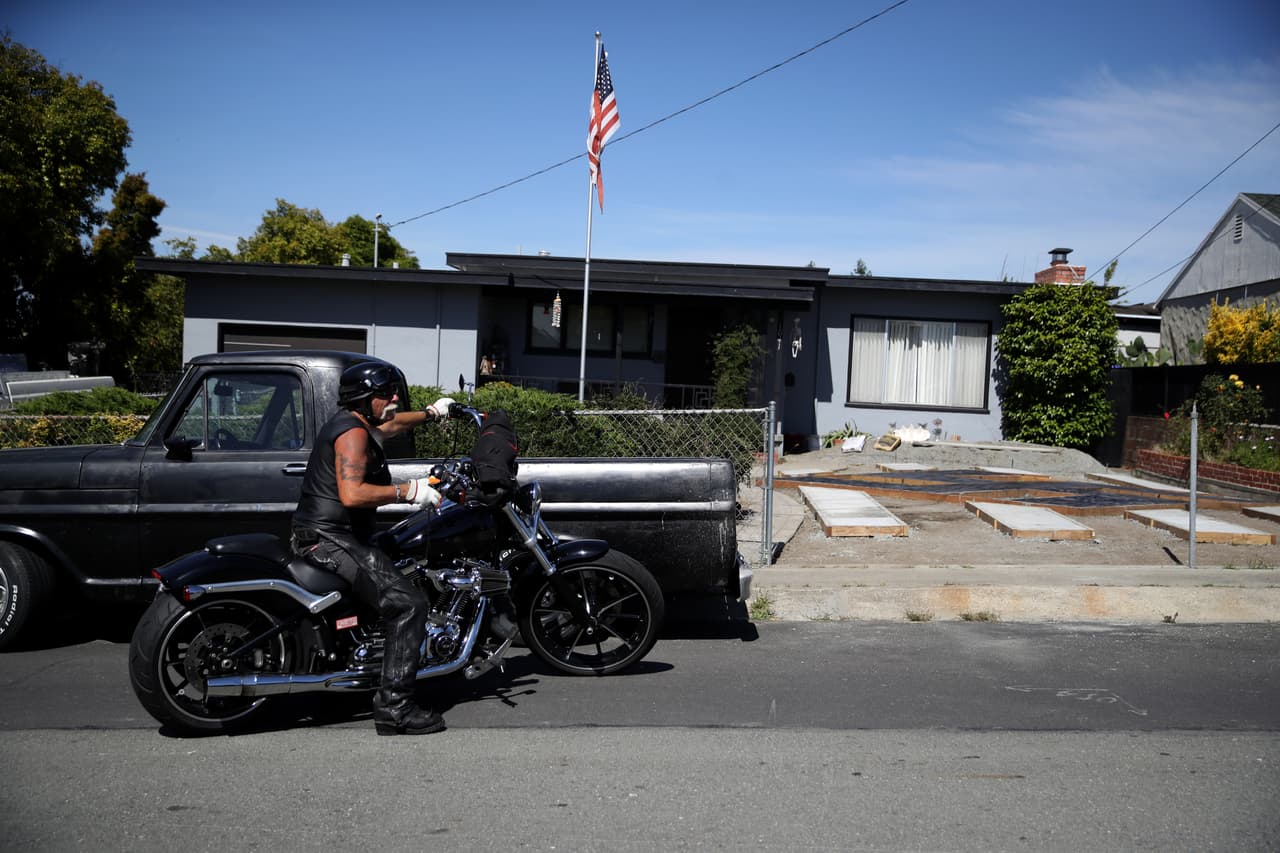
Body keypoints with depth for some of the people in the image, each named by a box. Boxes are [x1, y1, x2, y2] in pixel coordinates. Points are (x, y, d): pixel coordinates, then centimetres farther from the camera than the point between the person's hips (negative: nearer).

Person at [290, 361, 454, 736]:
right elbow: (352, 494, -30)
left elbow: (389, 425, 41)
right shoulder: (353, 432, -16)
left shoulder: (355, 423, 17)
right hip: (331, 539, -11)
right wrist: (407, 490, -25)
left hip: (328, 535, 11)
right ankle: (393, 705, -17)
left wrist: (430, 413, 48)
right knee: (408, 603, -17)